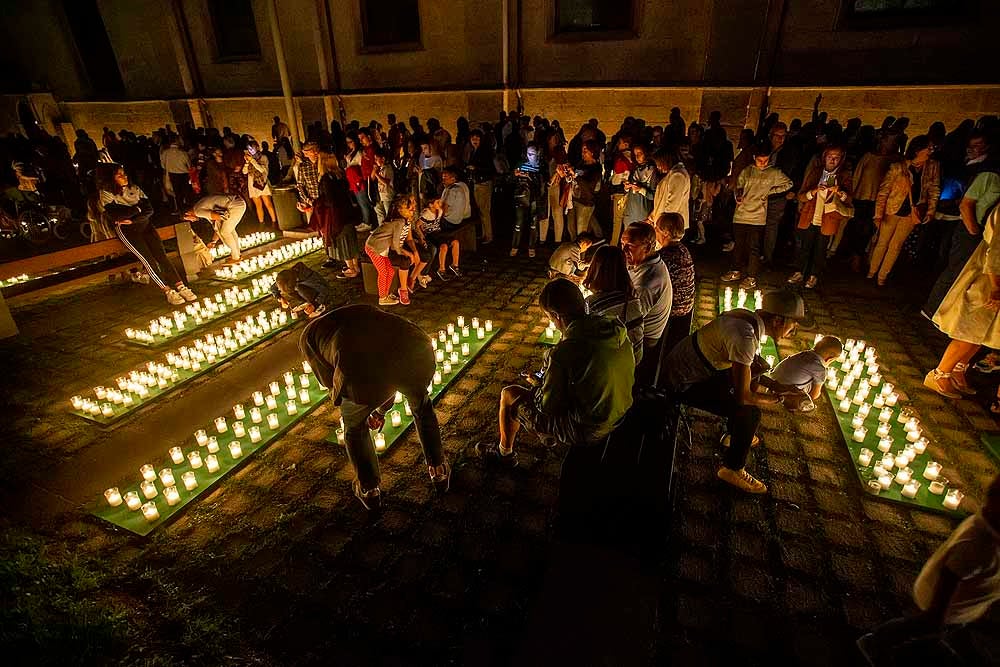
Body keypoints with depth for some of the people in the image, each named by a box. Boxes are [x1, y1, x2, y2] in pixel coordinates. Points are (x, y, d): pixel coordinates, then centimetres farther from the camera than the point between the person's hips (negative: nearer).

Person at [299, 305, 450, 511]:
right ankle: (439, 471, 50)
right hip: (417, 353, 4)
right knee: (421, 405, 38)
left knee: (354, 426, 31)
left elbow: (330, 380, 31)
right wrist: (381, 409, 60)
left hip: (364, 373, -3)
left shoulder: (309, 335, 30)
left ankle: (369, 490, 50)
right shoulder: (365, 311, 42)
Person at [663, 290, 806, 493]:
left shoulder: (748, 316, -2)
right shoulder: (745, 337, -30)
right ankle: (732, 469, 11)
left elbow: (748, 365, 16)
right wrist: (777, 399, -6)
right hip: (683, 383, -10)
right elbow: (743, 397, -24)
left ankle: (735, 433, 40)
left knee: (752, 379, 21)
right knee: (750, 413, -11)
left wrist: (774, 385, 6)